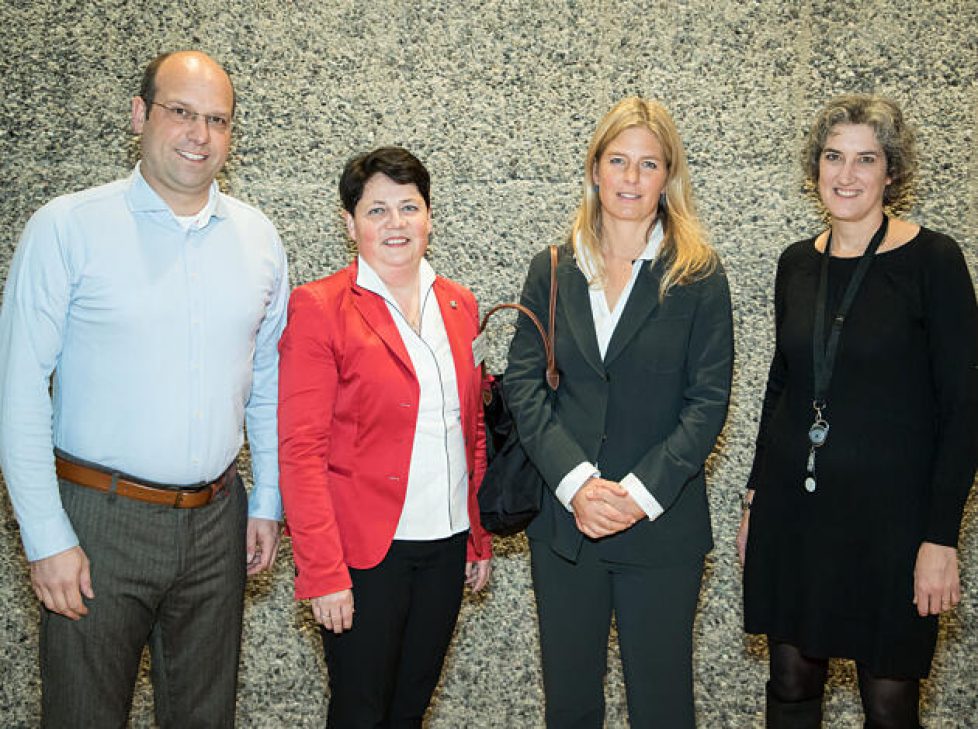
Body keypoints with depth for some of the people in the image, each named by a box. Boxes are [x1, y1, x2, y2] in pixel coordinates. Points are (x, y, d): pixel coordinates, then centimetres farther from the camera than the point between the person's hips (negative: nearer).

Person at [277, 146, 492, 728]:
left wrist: (480, 539, 12)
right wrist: (323, 571, -16)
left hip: (447, 545, 5)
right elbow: (300, 450, -12)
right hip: (365, 547, -5)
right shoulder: (319, 308, -9)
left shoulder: (459, 305, 8)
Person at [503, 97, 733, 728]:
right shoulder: (551, 272, 5)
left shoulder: (699, 278, -2)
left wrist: (640, 493, -16)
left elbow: (708, 401, -6)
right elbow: (523, 384, -1)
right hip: (563, 520, 3)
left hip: (662, 527, -2)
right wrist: (576, 482, -14)